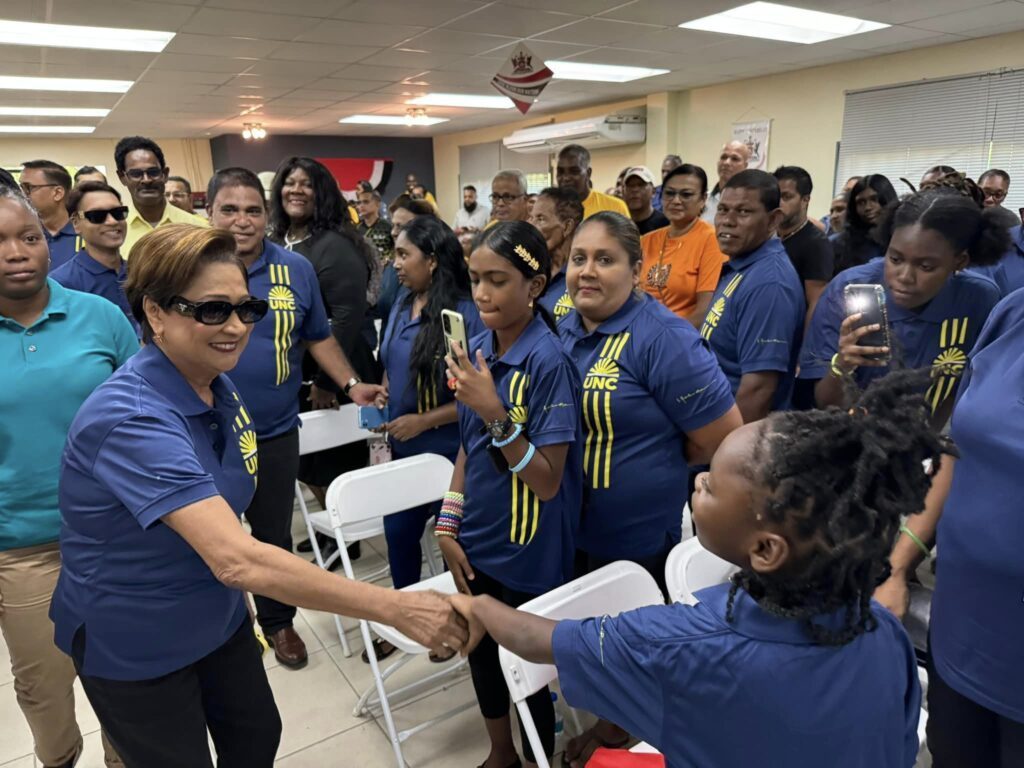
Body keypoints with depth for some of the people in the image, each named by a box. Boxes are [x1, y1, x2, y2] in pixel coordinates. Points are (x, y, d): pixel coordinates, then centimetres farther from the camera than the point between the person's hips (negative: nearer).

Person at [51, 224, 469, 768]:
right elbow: (238, 560, -43)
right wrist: (395, 608, -43)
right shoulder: (133, 419, -32)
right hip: (133, 643, -7)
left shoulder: (218, 389, -6)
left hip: (216, 616, 7)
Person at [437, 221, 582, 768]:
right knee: (481, 650, 22)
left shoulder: (548, 362, -21)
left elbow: (547, 482, -22)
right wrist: (448, 524, 3)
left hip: (527, 554, -6)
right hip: (475, 542, 6)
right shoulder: (477, 349, -2)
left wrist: (495, 413, -32)